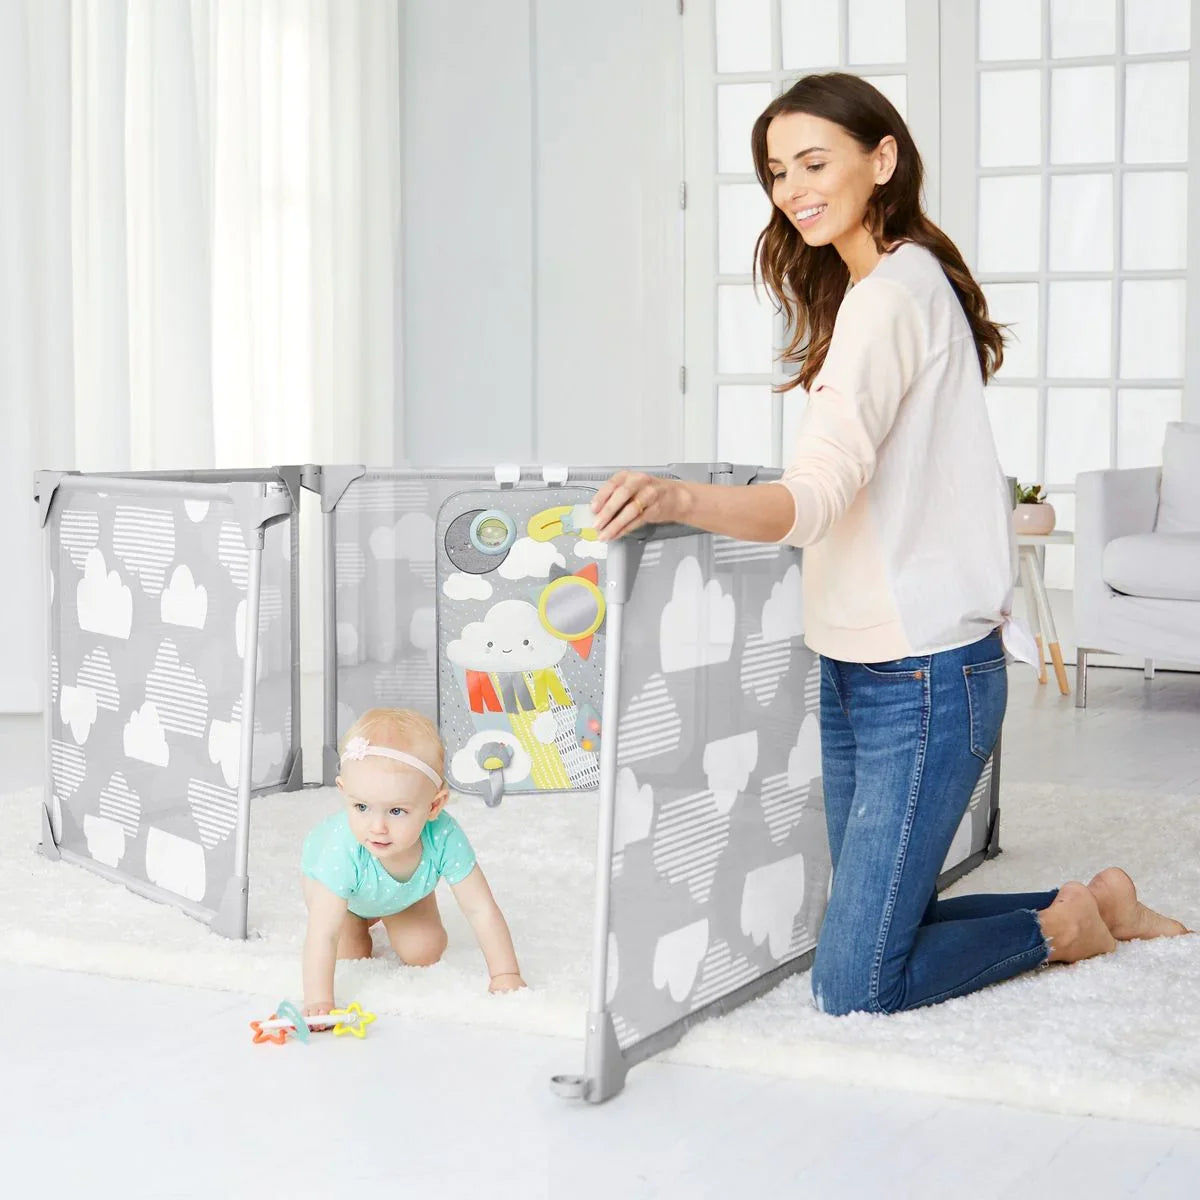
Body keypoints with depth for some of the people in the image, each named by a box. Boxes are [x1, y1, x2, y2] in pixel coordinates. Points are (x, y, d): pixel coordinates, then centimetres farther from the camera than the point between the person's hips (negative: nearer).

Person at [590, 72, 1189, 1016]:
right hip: (860, 668, 10)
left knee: (853, 989, -5)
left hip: (923, 678, -10)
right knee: (877, 922, 18)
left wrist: (679, 499, -47)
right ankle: (1091, 903, 31)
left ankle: (1066, 925, 15)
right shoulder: (910, 280, 16)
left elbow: (817, 495, -31)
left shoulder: (891, 294, -16)